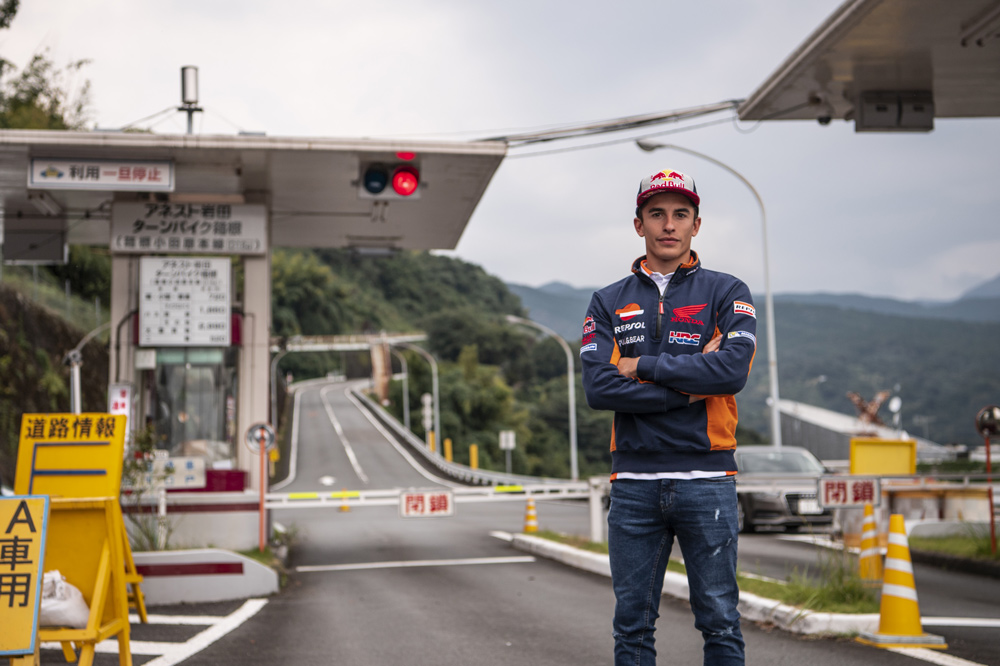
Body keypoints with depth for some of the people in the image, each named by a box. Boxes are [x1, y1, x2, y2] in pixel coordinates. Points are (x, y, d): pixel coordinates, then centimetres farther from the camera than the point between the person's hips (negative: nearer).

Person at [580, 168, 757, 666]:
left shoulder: (726, 293, 6)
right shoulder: (608, 303, 11)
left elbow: (732, 371, -13)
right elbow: (598, 389, -5)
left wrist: (644, 366, -7)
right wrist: (689, 387, -10)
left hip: (707, 479, -2)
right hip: (634, 480, 2)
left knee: (720, 622, 2)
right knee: (632, 625, 7)